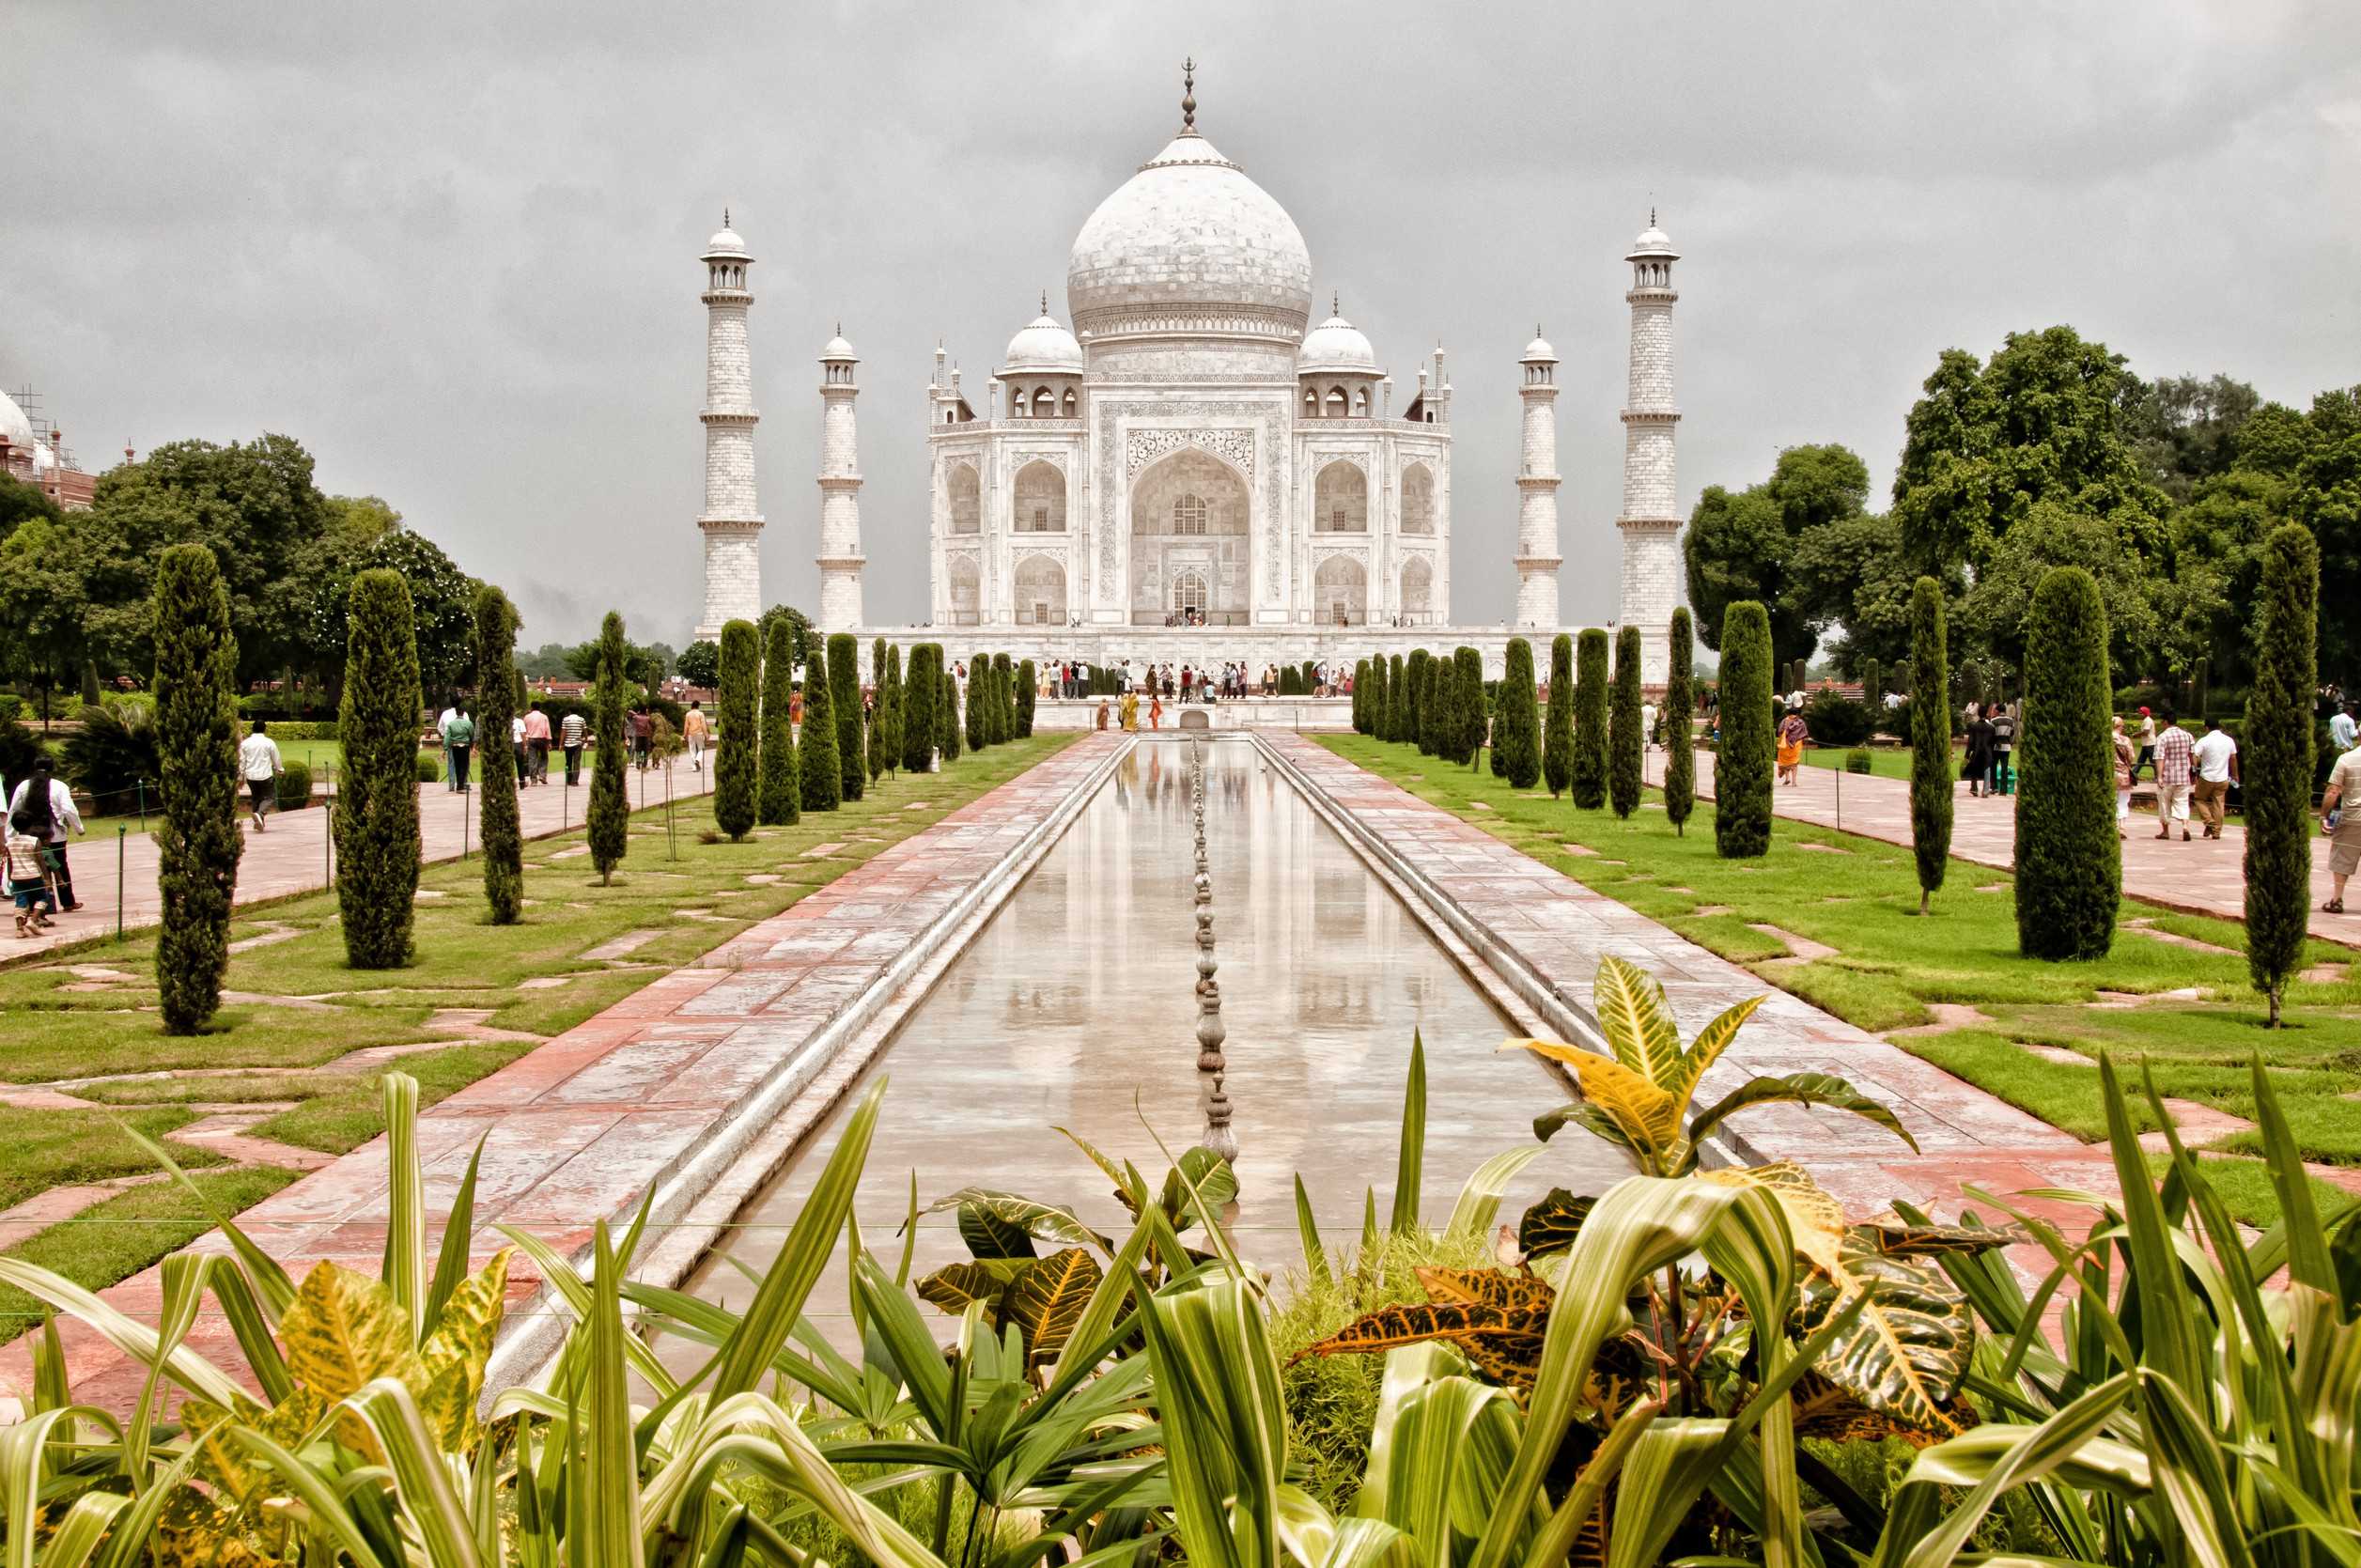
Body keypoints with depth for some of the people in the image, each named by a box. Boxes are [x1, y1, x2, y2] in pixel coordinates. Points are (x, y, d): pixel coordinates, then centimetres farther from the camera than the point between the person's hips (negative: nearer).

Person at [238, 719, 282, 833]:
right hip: (265, 775, -4)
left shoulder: (245, 743, 2)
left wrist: (241, 773, 18)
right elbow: (276, 759, 1)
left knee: (255, 798, 18)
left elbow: (242, 760, 7)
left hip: (250, 776, 4)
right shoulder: (269, 742, -7)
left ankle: (258, 823, 16)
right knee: (269, 797, 1)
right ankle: (260, 814, -26)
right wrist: (278, 770, 18)